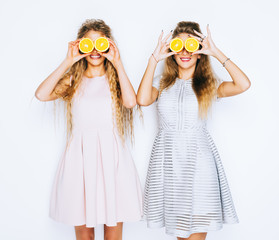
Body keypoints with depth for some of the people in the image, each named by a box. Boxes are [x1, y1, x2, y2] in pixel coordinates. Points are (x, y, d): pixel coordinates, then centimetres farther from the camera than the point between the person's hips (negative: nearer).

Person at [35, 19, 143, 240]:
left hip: (111, 155, 0)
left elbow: (130, 102, -14)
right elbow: (41, 95, -10)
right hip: (79, 154, 1)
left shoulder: (115, 79, 9)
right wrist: (67, 62, -6)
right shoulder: (73, 80, 9)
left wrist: (118, 64, -8)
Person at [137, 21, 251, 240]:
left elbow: (243, 84, -13)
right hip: (168, 159, 2)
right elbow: (142, 99, -12)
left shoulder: (209, 85, 5)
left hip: (198, 159, -1)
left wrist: (217, 53, -10)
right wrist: (154, 59, -8)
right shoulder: (162, 83, 9)